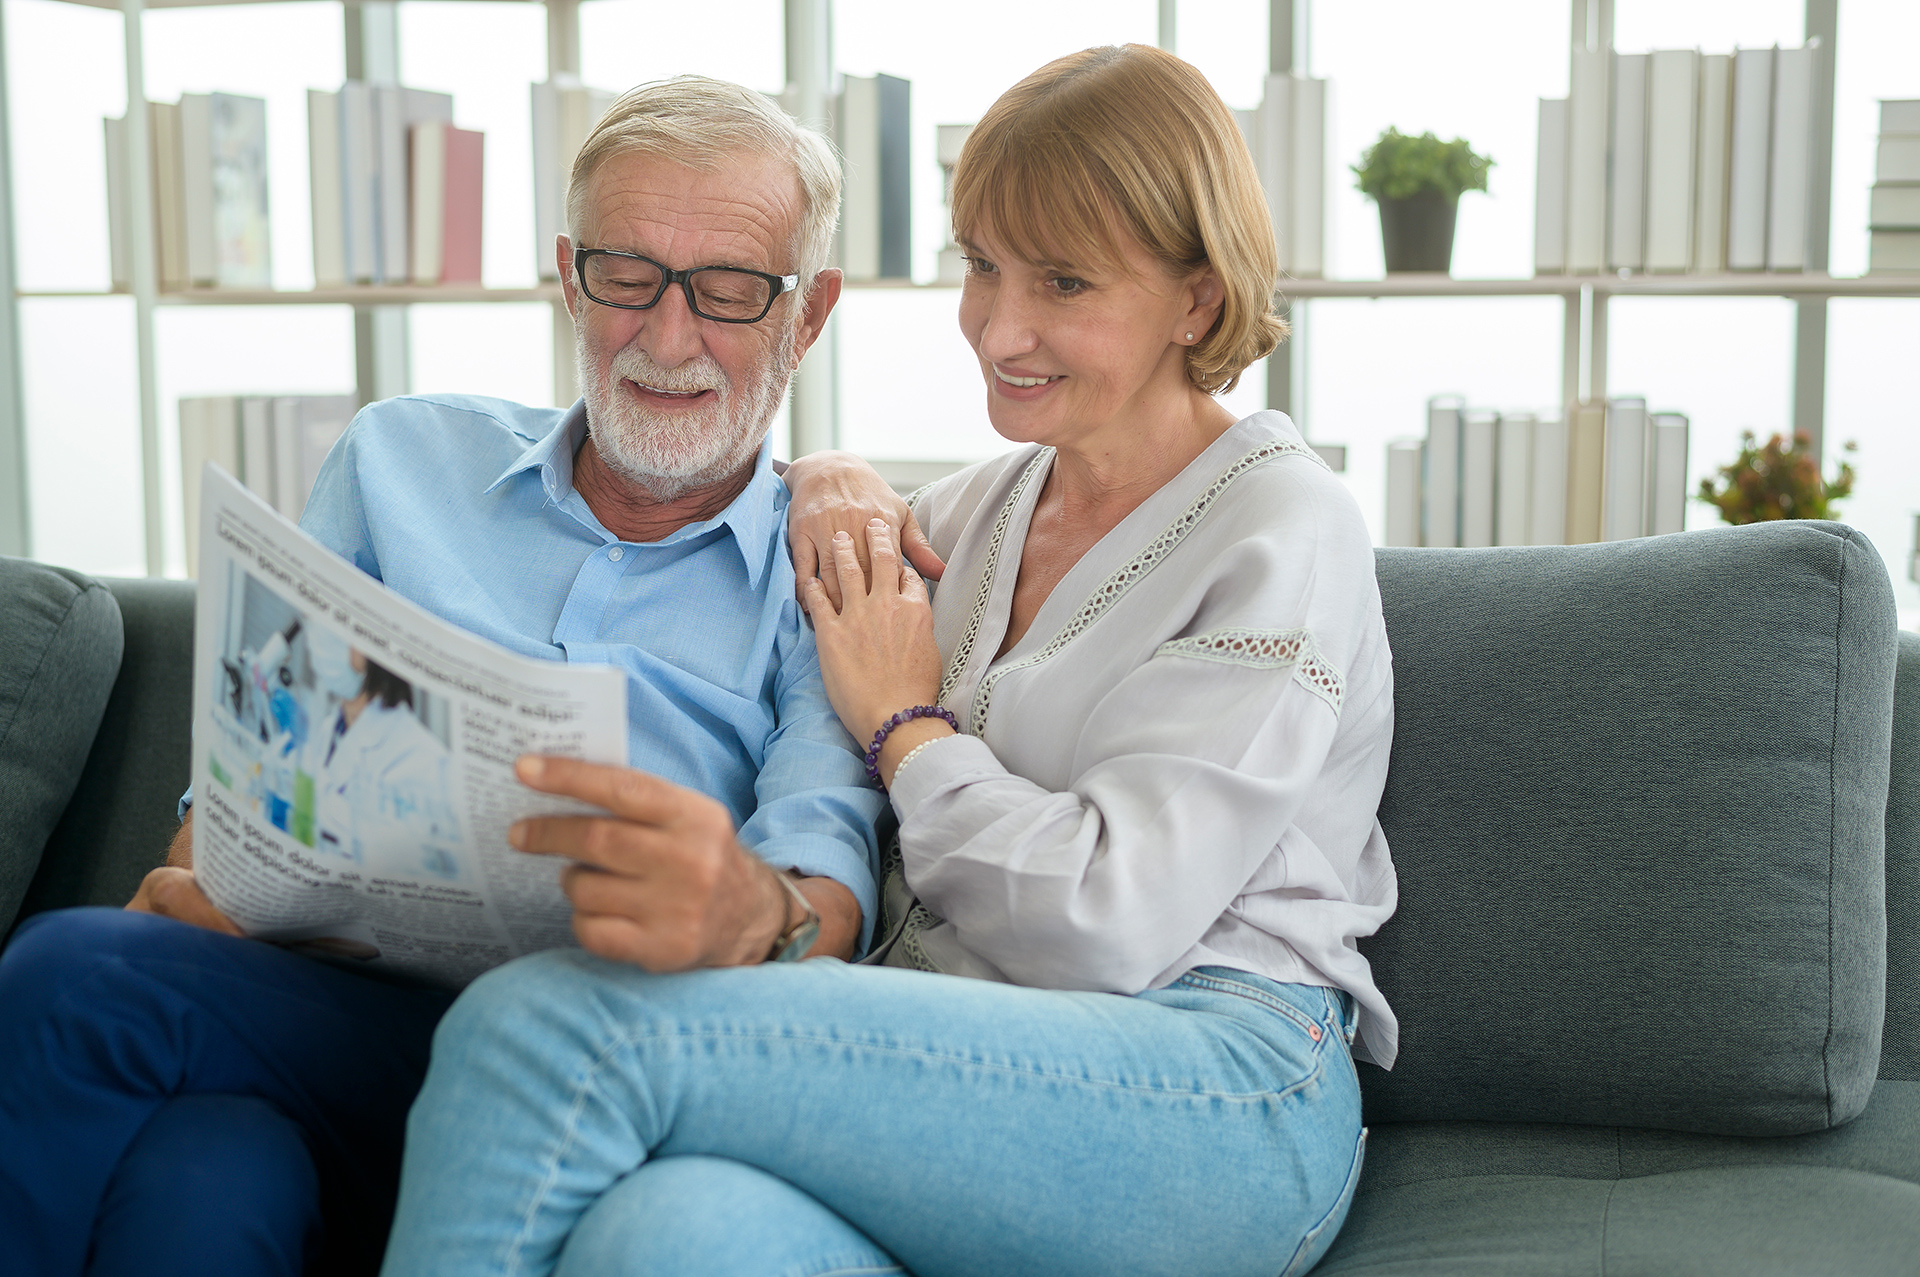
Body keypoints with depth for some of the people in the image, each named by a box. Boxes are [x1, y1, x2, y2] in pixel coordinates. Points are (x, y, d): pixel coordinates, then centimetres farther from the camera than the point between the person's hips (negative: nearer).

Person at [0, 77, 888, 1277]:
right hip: (322, 994, 3)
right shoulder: (405, 458, 21)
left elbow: (831, 848, -7)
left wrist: (756, 915, -33)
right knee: (206, 1165, -35)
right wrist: (197, 878, -5)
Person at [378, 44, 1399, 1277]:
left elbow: (1108, 923, -12)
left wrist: (905, 725, 1)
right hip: (960, 1062, 6)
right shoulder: (978, 505, 19)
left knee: (552, 1024, -25)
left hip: (1212, 1095, -5)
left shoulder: (1285, 533, -2)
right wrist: (827, 492, 17)